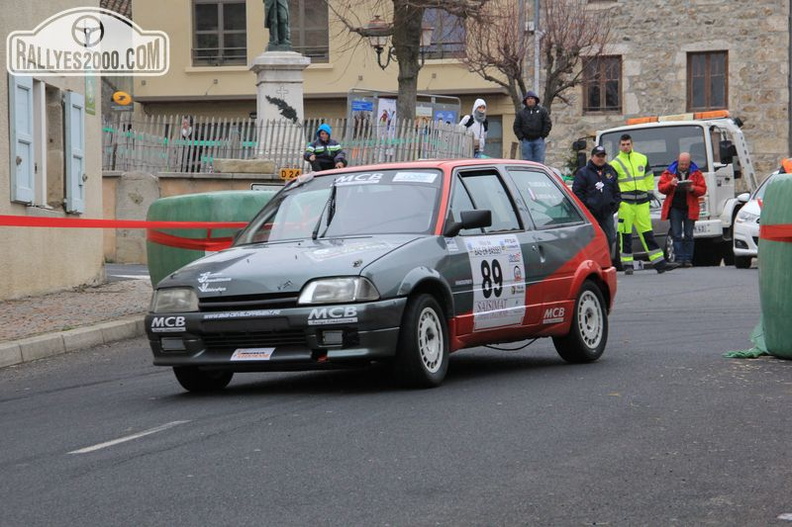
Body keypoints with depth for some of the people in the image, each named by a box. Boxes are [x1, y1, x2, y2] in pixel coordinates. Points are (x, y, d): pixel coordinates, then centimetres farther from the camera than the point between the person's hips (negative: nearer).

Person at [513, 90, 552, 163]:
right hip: (526, 141, 2)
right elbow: (516, 126, 11)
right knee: (527, 161, 0)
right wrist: (521, 137, -1)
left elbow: (548, 124, 3)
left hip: (538, 141, -2)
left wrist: (543, 136, -3)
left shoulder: (542, 111, 6)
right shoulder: (521, 113, 11)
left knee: (539, 161, -6)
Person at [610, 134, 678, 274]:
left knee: (647, 233, 4)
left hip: (642, 202, 4)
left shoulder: (642, 159, 12)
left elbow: (649, 177, 22)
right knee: (625, 234, -1)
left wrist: (650, 191, 15)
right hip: (625, 203, -4)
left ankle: (659, 263, 3)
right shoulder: (615, 163, -1)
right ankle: (627, 264, 5)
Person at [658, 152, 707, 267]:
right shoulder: (668, 173, 8)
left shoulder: (696, 173, 7)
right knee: (676, 235, -3)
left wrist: (693, 189, -17)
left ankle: (688, 259, 5)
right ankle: (679, 259, -2)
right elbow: (660, 187, 3)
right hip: (675, 208, 0)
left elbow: (703, 189, 2)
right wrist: (670, 184, -15)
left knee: (688, 235, 2)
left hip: (690, 209, 0)